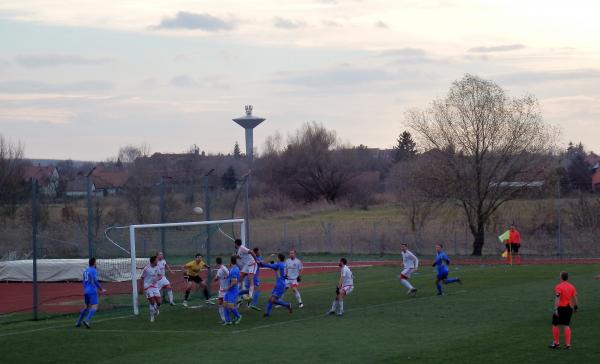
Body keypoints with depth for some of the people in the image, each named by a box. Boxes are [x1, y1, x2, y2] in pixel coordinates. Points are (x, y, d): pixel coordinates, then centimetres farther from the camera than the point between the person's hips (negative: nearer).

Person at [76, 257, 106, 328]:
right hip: (92, 291, -8)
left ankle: (78, 322, 18)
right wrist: (101, 289, -10)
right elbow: (95, 281, -17)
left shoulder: (85, 271, 15)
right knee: (94, 307, -10)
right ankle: (87, 320, -29)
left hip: (86, 291, 8)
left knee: (86, 307, 21)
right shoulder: (94, 271, -9)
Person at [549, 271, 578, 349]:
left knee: (555, 325, 9)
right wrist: (575, 307, 20)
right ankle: (568, 344, 3)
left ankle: (556, 343, 13)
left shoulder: (558, 287, -12)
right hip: (569, 308, 5)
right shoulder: (572, 287, 5)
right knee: (566, 325, 9)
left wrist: (555, 309, -22)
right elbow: (574, 298, 8)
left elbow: (557, 298, -19)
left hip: (560, 308, -5)